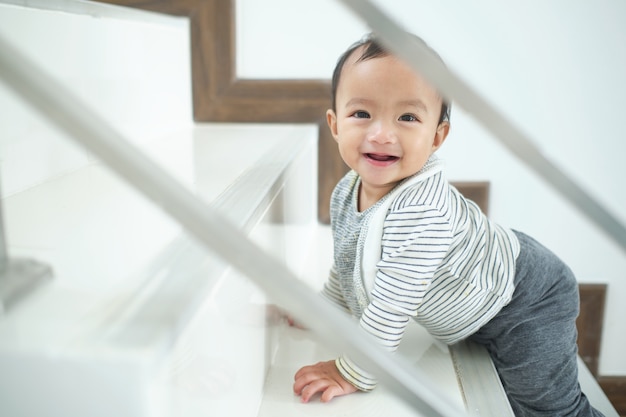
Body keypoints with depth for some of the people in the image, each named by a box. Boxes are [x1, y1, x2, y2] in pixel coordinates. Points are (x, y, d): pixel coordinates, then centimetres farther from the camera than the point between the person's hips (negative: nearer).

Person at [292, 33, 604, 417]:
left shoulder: (421, 210, -41)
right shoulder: (346, 194, -13)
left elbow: (392, 306, -35)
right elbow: (347, 266, 7)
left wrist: (354, 374, -25)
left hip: (528, 304, -8)